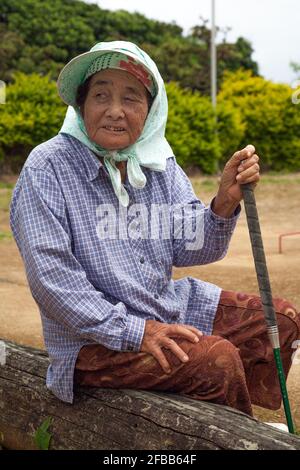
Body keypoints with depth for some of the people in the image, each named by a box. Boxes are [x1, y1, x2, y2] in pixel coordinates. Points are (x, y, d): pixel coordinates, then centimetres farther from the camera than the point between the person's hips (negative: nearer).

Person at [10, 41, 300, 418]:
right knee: (217, 360, -26)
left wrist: (224, 203, -22)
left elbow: (190, 249, -3)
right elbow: (51, 278, -21)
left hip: (169, 308, 7)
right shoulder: (47, 168, -16)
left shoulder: (158, 162, 2)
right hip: (92, 339, -7)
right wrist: (134, 331, -23)